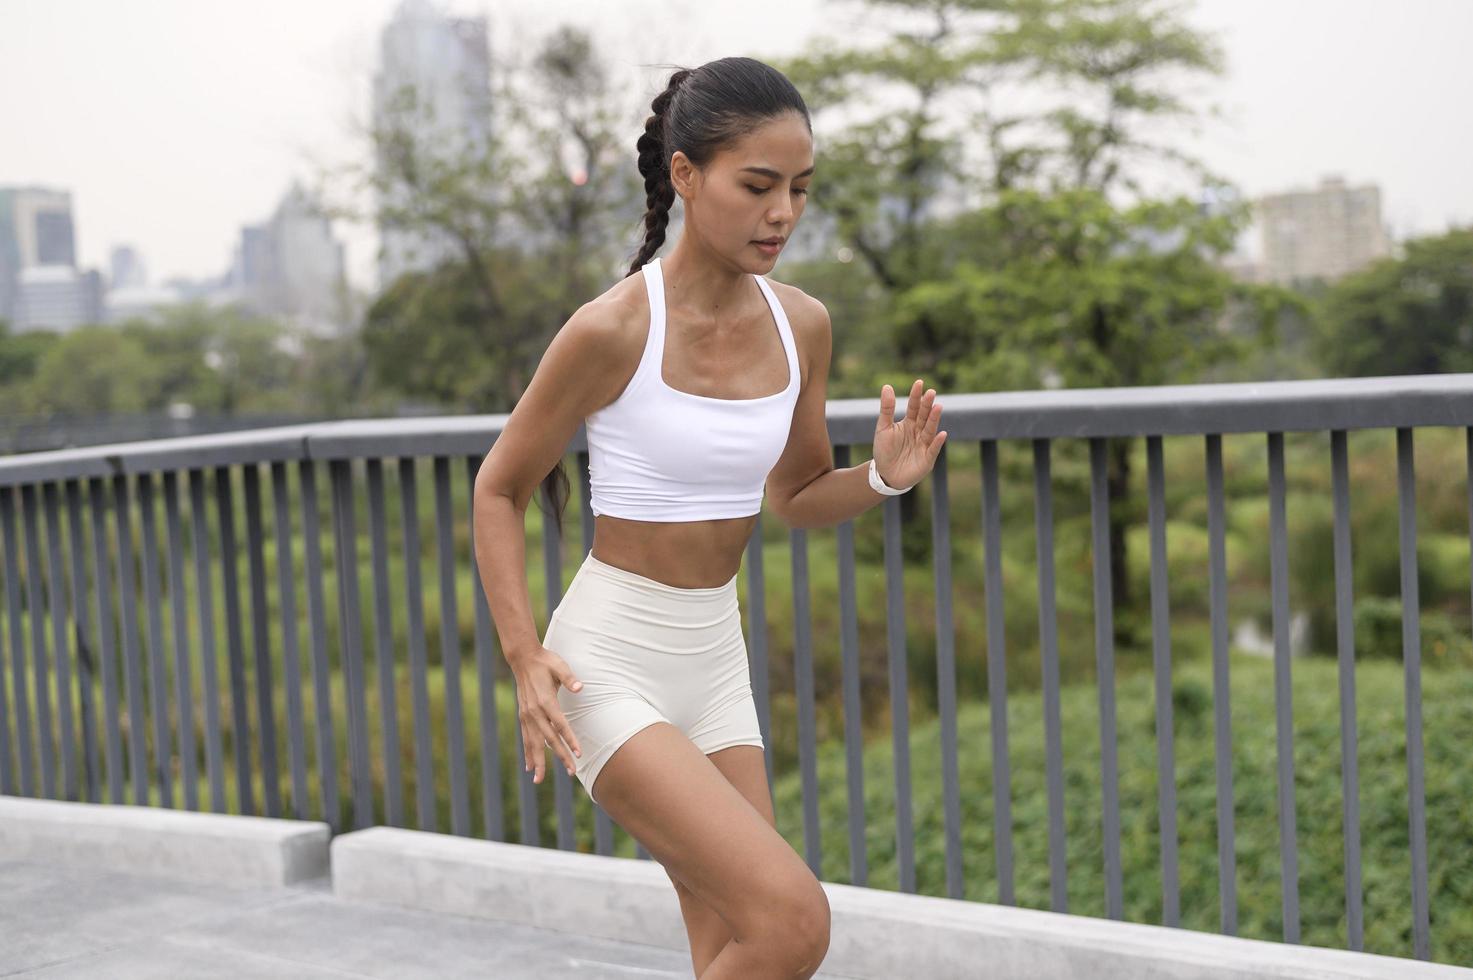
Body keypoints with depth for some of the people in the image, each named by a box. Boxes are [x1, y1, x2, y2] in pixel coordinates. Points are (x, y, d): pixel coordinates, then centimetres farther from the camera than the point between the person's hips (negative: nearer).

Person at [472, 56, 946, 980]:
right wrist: (526, 658, -15)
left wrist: (884, 478, -8)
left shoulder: (802, 324, 0)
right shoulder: (611, 330, -16)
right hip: (610, 667, -6)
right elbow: (499, 491, -5)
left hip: (717, 662, 6)